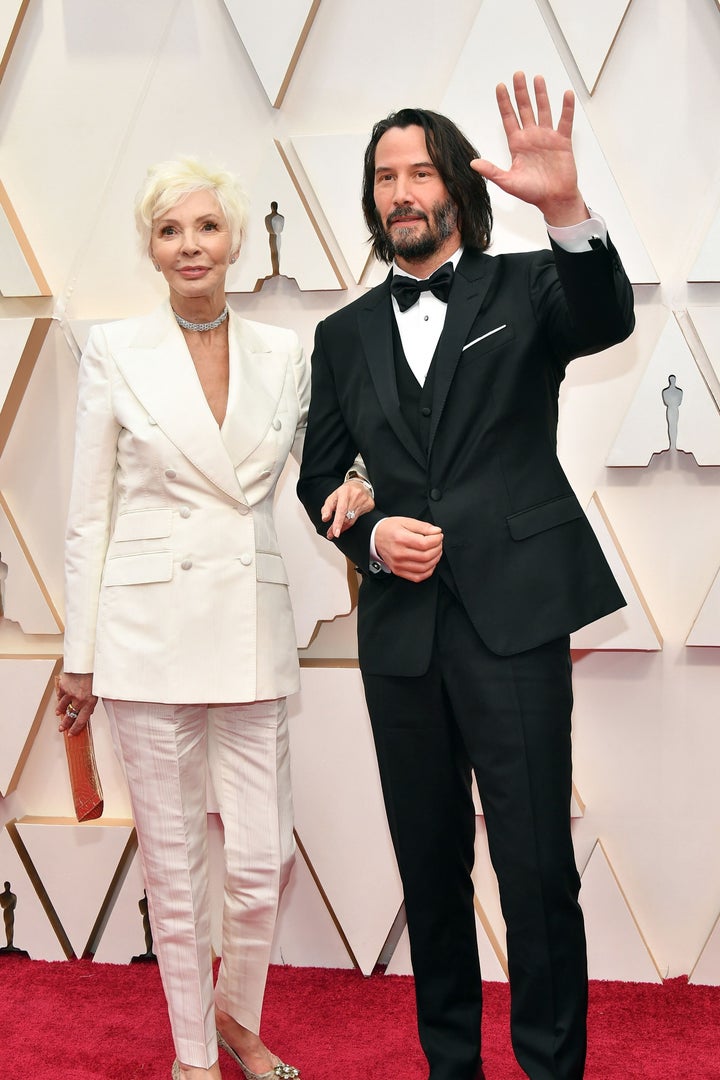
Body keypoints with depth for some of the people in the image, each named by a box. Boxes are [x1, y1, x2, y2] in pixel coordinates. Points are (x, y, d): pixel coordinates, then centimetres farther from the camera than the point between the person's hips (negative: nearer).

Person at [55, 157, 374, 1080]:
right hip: (150, 628, -2)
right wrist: (80, 655, -1)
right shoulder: (115, 352, 0)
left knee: (265, 861, 3)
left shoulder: (283, 355, 6)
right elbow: (89, 513, 1)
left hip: (252, 628, 2)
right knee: (173, 862, 7)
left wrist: (354, 488, -5)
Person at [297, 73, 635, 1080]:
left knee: (538, 870, -3)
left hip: (511, 618, -3)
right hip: (401, 629, 4)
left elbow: (605, 318, -18)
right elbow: (319, 478, 14)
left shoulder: (526, 289, 3)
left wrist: (566, 208, -36)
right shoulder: (345, 335, 12)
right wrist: (372, 534, -7)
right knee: (430, 867, 14)